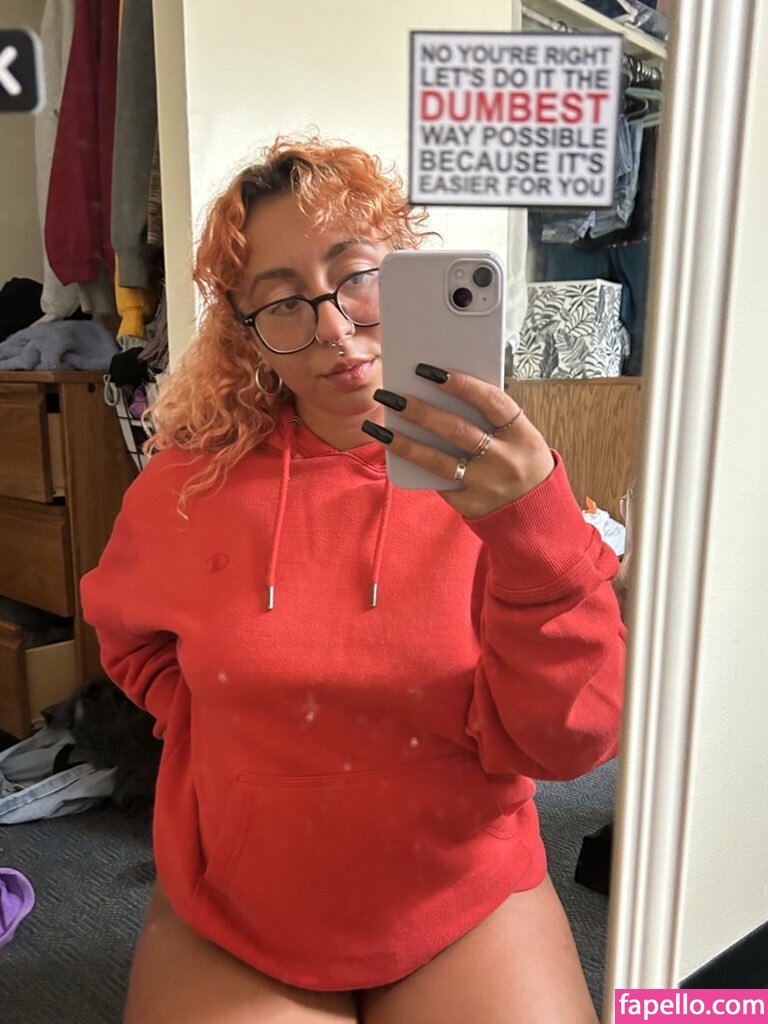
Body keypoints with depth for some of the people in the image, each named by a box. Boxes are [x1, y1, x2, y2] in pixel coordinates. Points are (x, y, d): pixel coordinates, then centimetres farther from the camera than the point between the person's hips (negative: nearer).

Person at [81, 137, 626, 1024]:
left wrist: (534, 534, -33)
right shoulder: (189, 486, -9)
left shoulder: (501, 476, -11)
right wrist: (214, 728, -2)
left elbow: (568, 742, -18)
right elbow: (128, 633, 11)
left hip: (466, 912, 0)